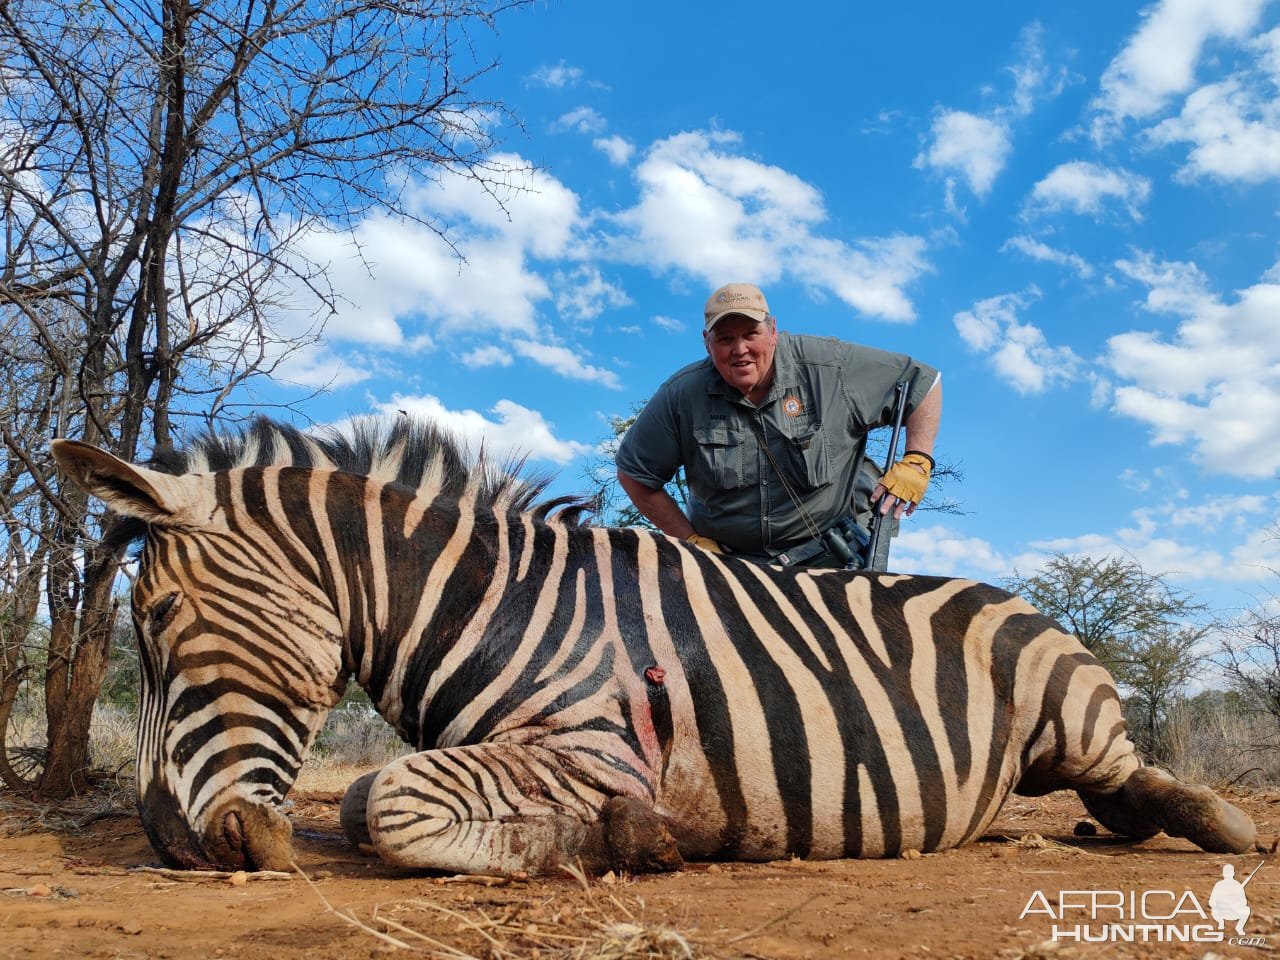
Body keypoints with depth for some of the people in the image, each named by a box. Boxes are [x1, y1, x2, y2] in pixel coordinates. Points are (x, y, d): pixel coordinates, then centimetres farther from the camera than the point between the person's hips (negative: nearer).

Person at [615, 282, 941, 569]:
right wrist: (691, 540, 0)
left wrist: (916, 463, -10)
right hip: (731, 559, 1)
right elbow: (634, 473, 3)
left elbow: (924, 382, 2)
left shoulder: (830, 367, -10)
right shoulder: (681, 396, -8)